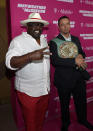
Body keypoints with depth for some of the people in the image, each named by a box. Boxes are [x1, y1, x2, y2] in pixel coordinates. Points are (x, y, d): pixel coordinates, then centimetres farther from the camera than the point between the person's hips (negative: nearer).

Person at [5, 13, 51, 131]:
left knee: (41, 117, 23)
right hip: (28, 91, -6)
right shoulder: (18, 41, -14)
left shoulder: (44, 39, 8)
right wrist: (31, 56, -41)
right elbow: (10, 63, -26)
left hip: (45, 89, 6)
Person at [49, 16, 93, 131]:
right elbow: (54, 60, -23)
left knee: (81, 101, 21)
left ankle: (82, 119, 49)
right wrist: (74, 61, -28)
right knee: (65, 103, 16)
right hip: (64, 80, -4)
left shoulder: (76, 39, 7)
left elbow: (82, 53, 16)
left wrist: (80, 56, -9)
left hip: (79, 78, 5)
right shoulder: (54, 42, -11)